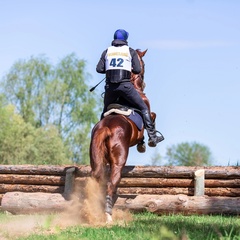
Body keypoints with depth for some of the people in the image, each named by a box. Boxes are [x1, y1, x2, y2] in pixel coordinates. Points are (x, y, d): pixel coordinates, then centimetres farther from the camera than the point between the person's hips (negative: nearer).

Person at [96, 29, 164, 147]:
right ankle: (152, 136, 1)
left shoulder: (107, 51, 12)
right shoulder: (131, 51, 7)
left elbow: (99, 69, 4)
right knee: (143, 108, 7)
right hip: (125, 85, -2)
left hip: (110, 86, 3)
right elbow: (137, 70, -1)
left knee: (106, 112, 23)